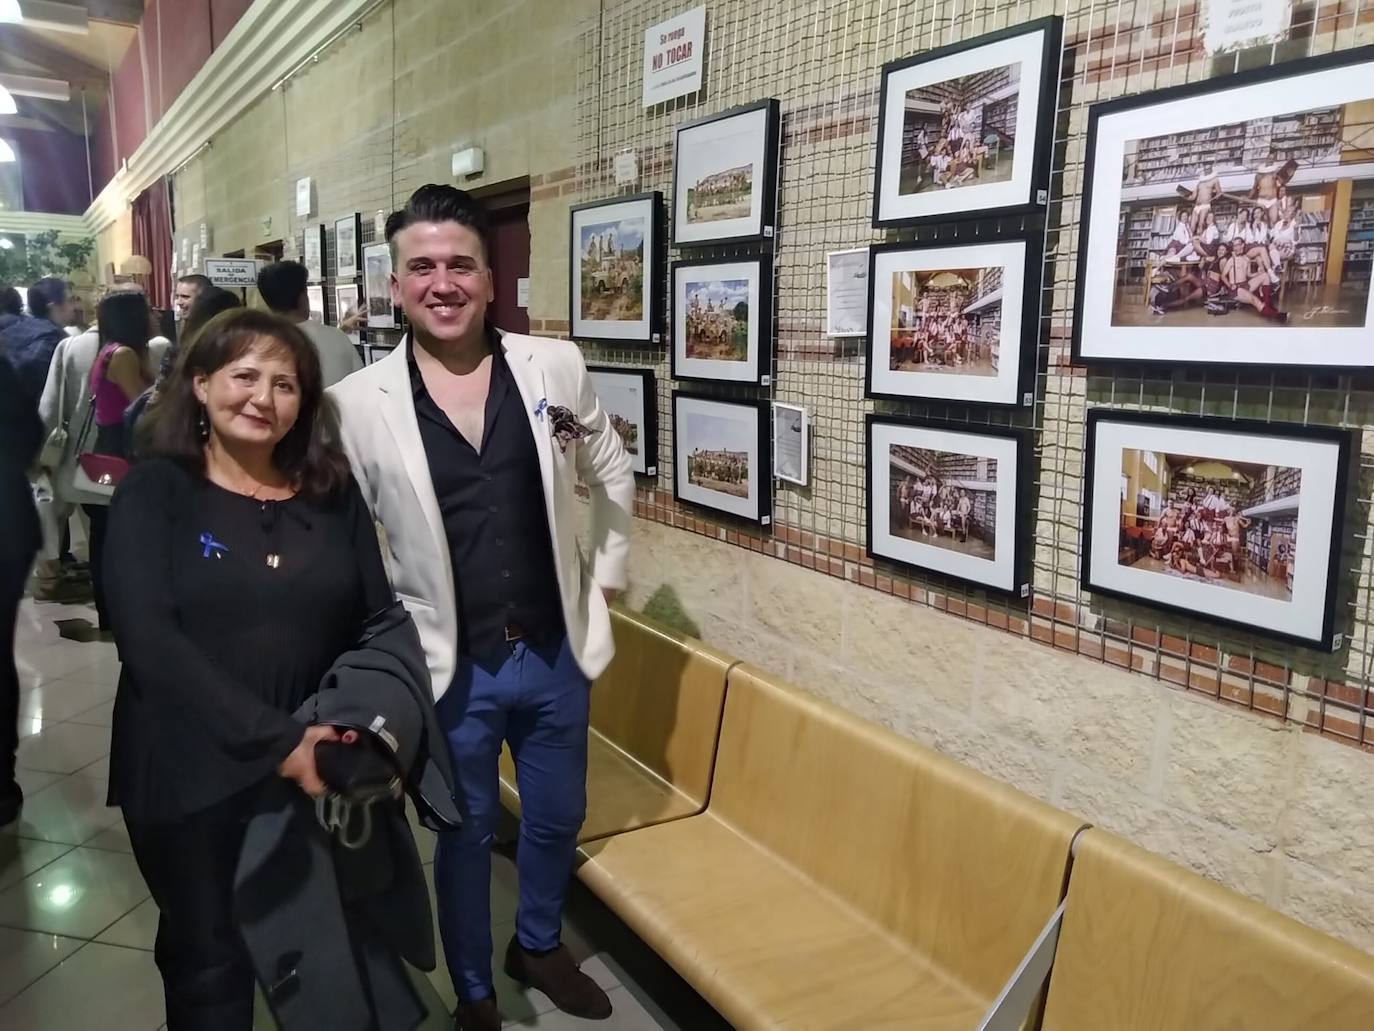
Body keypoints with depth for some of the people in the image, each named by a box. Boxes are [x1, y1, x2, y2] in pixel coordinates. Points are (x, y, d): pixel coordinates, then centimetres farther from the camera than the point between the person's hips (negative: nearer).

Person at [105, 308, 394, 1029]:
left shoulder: (333, 494, 4)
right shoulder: (154, 492, -5)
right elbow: (149, 637, -17)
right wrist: (274, 738, -25)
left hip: (320, 767, 3)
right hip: (191, 772, -2)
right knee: (207, 961, 14)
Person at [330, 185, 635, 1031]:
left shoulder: (557, 368, -5)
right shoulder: (359, 404, -11)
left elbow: (612, 475, 10)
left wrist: (606, 573, 9)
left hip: (557, 650, 3)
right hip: (450, 665, -2)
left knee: (558, 818, 21)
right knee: (467, 832, 17)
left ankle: (540, 946, 51)